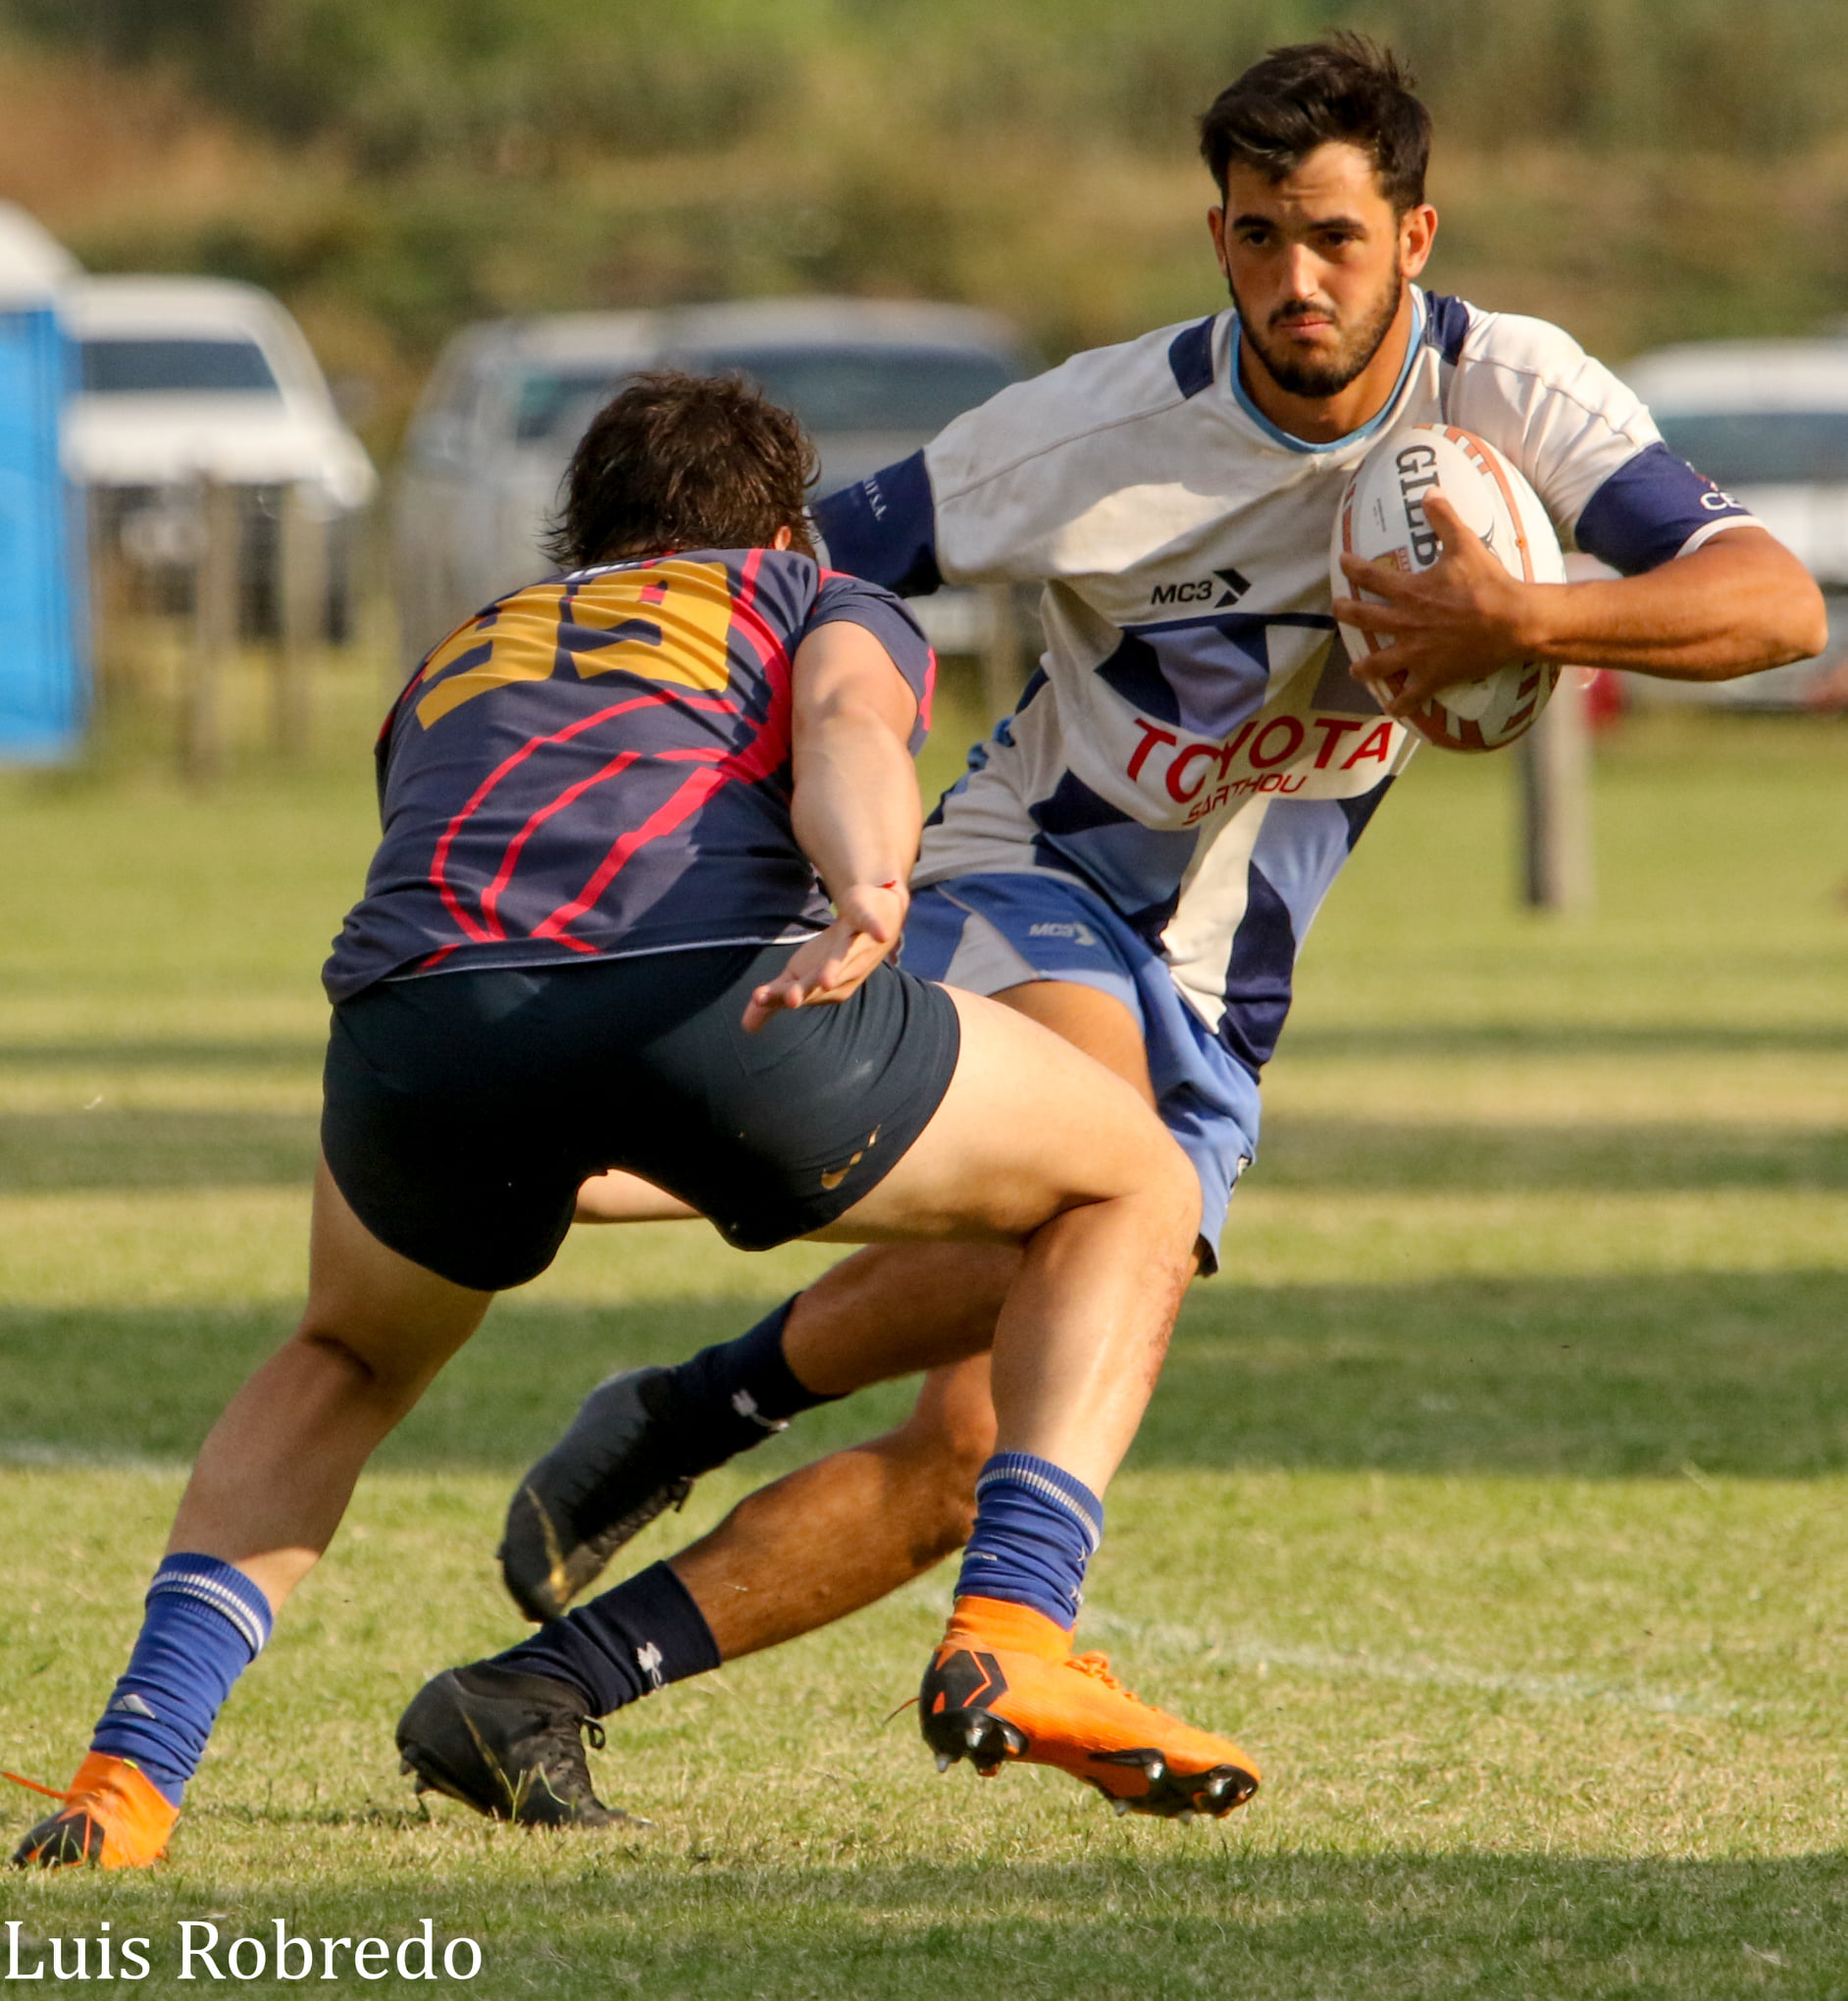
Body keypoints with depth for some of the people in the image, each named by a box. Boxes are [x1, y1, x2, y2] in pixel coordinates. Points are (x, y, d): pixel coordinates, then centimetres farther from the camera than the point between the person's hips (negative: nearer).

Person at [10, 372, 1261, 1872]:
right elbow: (847, 730, 4)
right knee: (1137, 1188, 23)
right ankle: (1012, 1635, 5)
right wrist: (869, 891, -17)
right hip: (720, 985, -4)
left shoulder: (449, 674, 43)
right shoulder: (834, 608, 32)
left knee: (345, 1367, 35)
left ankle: (131, 1775, 15)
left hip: (418, 1018, 4)